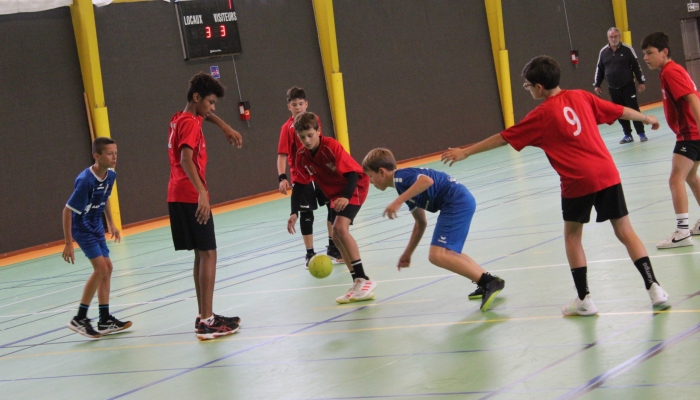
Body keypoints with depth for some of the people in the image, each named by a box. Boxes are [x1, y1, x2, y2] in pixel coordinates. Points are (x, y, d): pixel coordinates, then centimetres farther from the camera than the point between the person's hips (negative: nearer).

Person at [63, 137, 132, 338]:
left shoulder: (111, 175, -4)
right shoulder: (85, 180, -27)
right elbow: (67, 211, -23)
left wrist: (111, 224, 15)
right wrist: (68, 243, -22)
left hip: (96, 227, 8)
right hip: (82, 228, -8)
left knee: (107, 268, 6)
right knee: (101, 268, -16)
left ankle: (105, 320, 14)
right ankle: (79, 319, -7)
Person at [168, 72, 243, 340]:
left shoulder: (180, 119, 16)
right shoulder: (190, 123, -13)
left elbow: (203, 114, 40)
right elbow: (186, 160, -28)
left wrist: (225, 127, 27)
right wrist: (202, 192, -37)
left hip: (177, 197, 10)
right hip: (191, 196, -10)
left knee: (201, 254, 14)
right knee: (208, 254, -8)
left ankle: (204, 316, 18)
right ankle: (207, 322, -11)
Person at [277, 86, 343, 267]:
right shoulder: (288, 128, -14)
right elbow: (282, 155, -19)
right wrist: (282, 177, -30)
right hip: (301, 179, -5)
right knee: (306, 215, 1)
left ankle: (333, 247, 24)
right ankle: (310, 254, 12)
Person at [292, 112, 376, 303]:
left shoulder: (331, 146, -25)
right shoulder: (302, 156, -6)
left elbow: (352, 173, -27)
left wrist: (346, 197, -42)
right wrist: (295, 213, -2)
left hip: (355, 187, -8)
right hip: (335, 193, 8)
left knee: (340, 227, -25)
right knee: (336, 236, 3)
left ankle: (363, 279, -23)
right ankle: (358, 283, 12)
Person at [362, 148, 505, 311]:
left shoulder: (400, 177, -7)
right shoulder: (404, 185, 22)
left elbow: (427, 180, -29)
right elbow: (421, 222, 30)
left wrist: (398, 201, -30)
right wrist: (408, 253, 34)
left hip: (457, 202, -11)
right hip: (463, 201, 11)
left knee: (437, 255, -17)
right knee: (448, 254, 26)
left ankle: (489, 282, -20)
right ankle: (488, 284, 24)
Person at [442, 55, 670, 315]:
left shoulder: (541, 115, -4)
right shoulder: (581, 97, 8)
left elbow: (503, 138, 0)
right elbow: (620, 111, 18)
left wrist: (465, 152, 7)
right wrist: (647, 118, 37)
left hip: (577, 182, -4)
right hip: (607, 174, 4)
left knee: (572, 235, 14)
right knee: (624, 231, 10)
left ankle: (584, 299, 14)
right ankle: (653, 287, 4)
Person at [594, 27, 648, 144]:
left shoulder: (627, 49, -4)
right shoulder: (603, 52, 4)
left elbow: (636, 66, -1)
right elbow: (599, 69, 13)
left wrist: (641, 82, -3)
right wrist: (597, 85, 11)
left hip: (628, 86, -3)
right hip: (612, 89, 3)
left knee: (634, 109, -4)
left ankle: (641, 133, 3)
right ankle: (628, 135, 13)